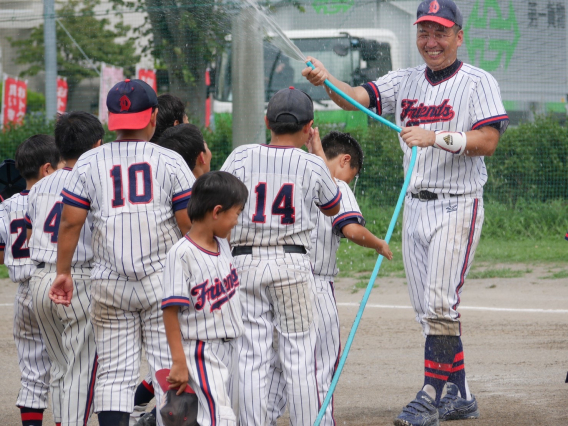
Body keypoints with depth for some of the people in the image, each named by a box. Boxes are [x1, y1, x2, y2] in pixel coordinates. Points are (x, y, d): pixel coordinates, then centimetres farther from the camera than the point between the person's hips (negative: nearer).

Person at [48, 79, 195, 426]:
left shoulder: (89, 163, 4)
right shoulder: (171, 162, 0)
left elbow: (71, 222, 1)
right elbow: (190, 224, -2)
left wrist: (63, 272, 9)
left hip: (109, 283, 2)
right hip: (164, 278, -2)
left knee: (114, 374, 4)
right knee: (169, 370, 1)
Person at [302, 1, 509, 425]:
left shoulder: (478, 82, -5)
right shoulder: (404, 82, 11)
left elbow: (488, 140, -16)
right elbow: (358, 98, -3)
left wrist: (436, 137, -27)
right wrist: (326, 80, -22)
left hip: (457, 205, -6)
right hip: (415, 206, 6)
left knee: (439, 303, -15)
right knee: (429, 310, 9)